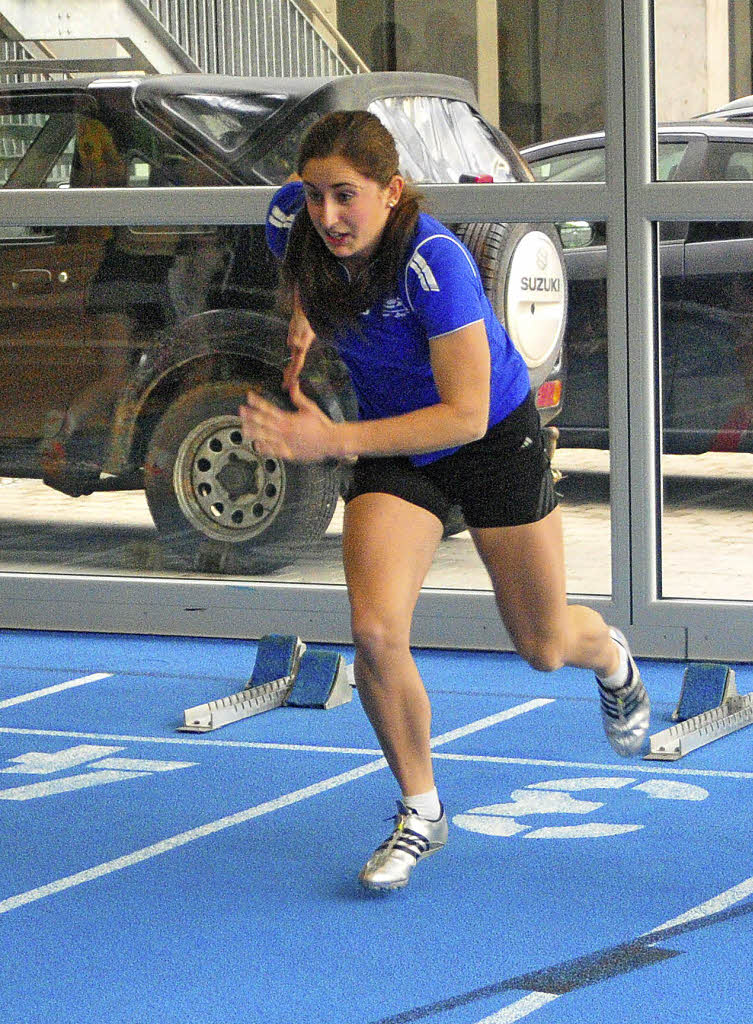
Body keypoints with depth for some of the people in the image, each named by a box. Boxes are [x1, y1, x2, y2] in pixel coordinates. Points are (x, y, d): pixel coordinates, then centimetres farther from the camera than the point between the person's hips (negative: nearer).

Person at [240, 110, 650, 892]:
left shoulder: (434, 263, -36)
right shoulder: (294, 220, -20)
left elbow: (465, 415, -35)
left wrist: (333, 441, -40)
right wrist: (304, 318, -6)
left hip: (497, 440, -4)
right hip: (395, 450, 4)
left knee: (542, 648, 13)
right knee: (375, 631, -19)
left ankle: (608, 655, 52)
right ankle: (419, 811, 3)